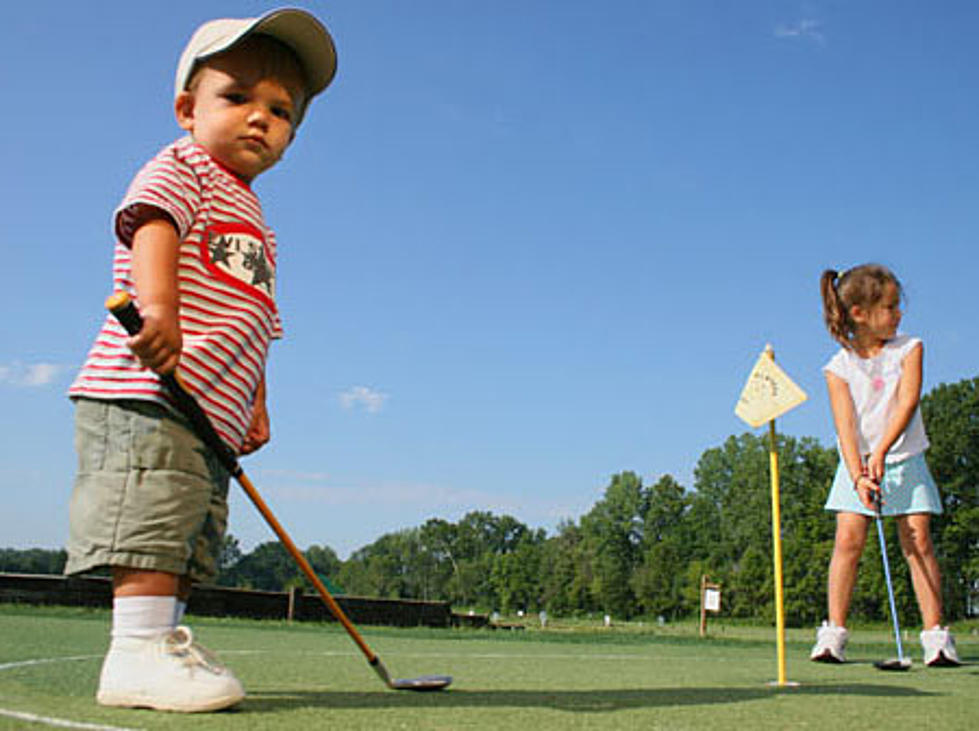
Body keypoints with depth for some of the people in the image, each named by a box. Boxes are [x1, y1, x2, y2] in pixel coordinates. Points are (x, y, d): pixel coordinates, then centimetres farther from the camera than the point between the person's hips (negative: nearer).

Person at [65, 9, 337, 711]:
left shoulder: (256, 229, 28)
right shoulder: (180, 167, 3)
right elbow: (152, 227, -18)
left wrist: (254, 403, 17)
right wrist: (157, 305, -37)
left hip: (211, 415, 9)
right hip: (148, 396, -9)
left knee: (188, 549, 10)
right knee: (152, 523, -16)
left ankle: (165, 643, 18)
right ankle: (139, 654, -16)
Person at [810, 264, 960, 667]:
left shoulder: (909, 349, -1)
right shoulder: (839, 367, -5)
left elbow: (907, 402, -13)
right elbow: (845, 423, -14)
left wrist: (880, 453, -23)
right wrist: (858, 476, -27)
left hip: (904, 460, 1)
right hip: (857, 464, -1)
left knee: (918, 539, -6)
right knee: (848, 538, -9)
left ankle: (935, 634, -1)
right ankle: (834, 633, -4)